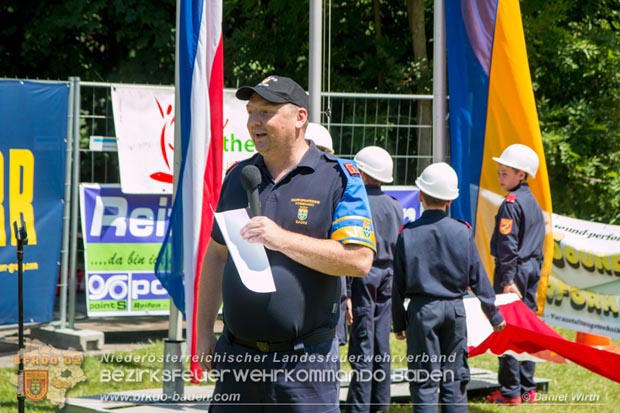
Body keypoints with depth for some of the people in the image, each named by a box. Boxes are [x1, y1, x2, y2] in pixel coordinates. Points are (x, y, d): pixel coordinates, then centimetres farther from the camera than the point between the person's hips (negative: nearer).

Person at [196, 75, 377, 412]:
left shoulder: (339, 178, -4)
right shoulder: (238, 176, 12)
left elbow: (359, 260, -14)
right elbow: (216, 255, 18)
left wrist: (282, 239, -21)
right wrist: (204, 332, 13)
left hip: (304, 361, -5)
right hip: (237, 357, 5)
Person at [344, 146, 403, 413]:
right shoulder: (395, 207, 9)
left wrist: (344, 293, -15)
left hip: (363, 278, -6)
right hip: (387, 277, 6)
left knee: (362, 349, -6)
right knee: (381, 348, 11)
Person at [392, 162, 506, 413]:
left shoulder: (408, 234, -6)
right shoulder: (462, 232, -2)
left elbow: (398, 282, -2)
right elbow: (477, 277, 2)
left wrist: (399, 322, 7)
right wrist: (494, 314, 11)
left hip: (422, 310, -2)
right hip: (455, 308, 2)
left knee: (424, 382, 1)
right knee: (454, 378, 10)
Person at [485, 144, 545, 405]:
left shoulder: (511, 203, -14)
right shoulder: (534, 203, 14)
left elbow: (507, 244, -17)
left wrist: (508, 279, -19)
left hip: (514, 268, -9)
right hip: (533, 267, 9)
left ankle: (510, 391, -4)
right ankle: (527, 388, 15)